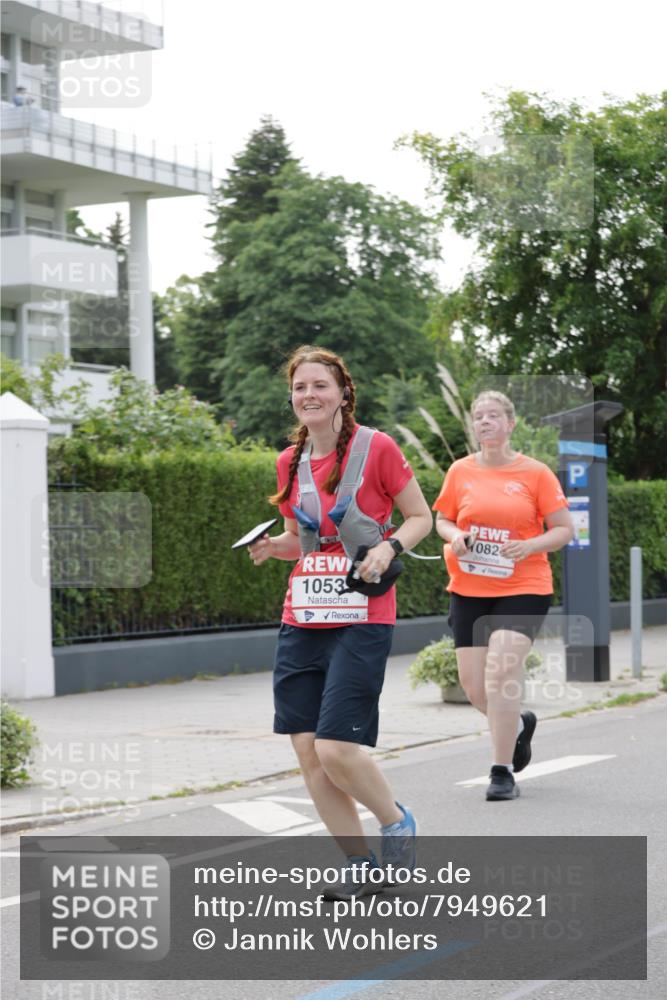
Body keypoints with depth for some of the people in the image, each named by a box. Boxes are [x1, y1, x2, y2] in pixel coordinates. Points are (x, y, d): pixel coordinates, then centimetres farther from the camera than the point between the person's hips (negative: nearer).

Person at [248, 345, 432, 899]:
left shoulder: (375, 447, -5)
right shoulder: (291, 461, 10)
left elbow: (421, 518, 2)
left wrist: (388, 546, -17)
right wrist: (273, 546, 0)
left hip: (361, 619, -6)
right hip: (302, 619, 6)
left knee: (337, 749, -14)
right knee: (307, 749, 1)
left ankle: (398, 822, 16)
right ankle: (361, 863, 16)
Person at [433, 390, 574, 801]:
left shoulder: (536, 473, -3)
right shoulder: (461, 471, 5)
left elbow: (565, 529, -1)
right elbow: (442, 519, 15)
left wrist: (529, 546, -19)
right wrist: (455, 537, -8)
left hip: (524, 589, -4)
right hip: (469, 590, 4)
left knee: (501, 671, -19)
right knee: (474, 685, 1)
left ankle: (503, 772, -6)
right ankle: (520, 724, 35)